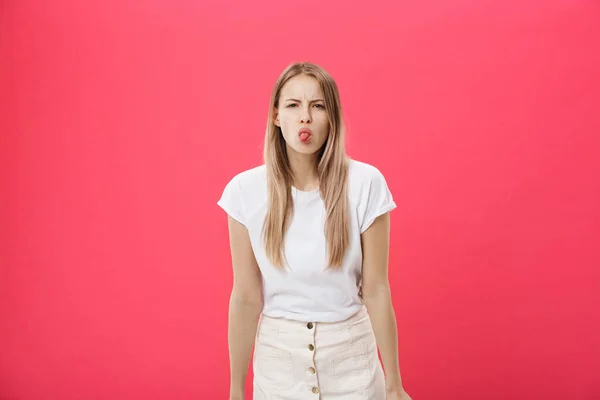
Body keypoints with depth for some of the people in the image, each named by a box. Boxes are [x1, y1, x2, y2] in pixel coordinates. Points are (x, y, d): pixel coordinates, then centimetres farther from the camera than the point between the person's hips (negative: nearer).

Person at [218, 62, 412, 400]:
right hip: (277, 353, 1)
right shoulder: (245, 189, -11)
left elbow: (376, 292, -9)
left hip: (351, 351, 0)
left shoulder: (365, 183, -14)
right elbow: (246, 298, -6)